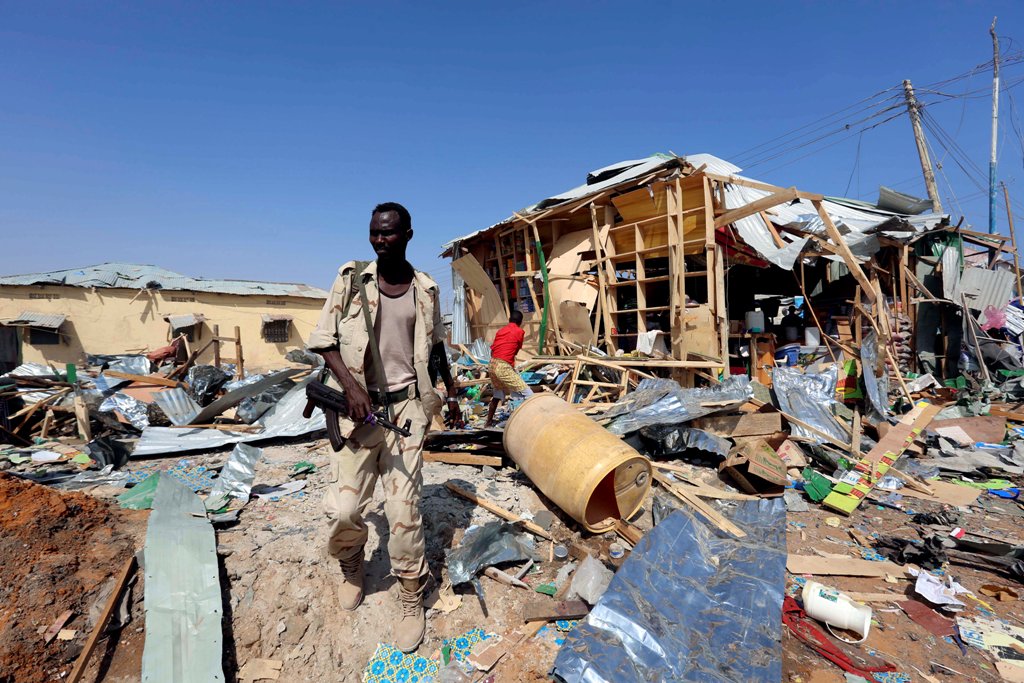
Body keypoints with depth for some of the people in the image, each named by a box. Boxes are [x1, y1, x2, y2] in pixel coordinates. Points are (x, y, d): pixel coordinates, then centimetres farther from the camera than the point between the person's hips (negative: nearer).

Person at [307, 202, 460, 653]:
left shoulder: (425, 290, 4)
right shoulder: (351, 279, 0)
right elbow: (324, 340, 0)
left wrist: (451, 391, 21)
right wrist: (351, 385, -14)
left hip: (406, 406, 0)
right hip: (360, 407, 0)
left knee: (403, 509, -1)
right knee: (342, 509, 0)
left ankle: (412, 601, 21)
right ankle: (352, 568, 35)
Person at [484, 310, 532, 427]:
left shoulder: (501, 330, 17)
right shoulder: (519, 331, 0)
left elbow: (492, 350, 17)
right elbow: (517, 350, 10)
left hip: (492, 365, 8)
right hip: (504, 367, -8)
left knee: (497, 395, 27)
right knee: (528, 395, -4)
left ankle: (488, 421, 37)